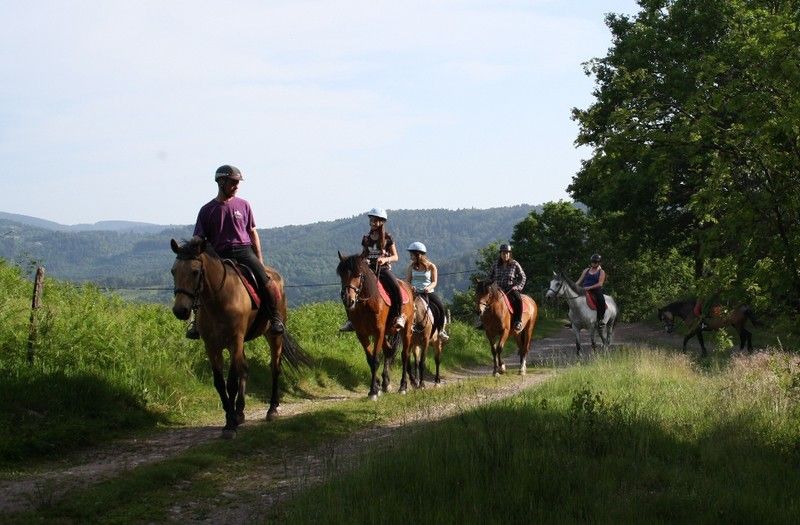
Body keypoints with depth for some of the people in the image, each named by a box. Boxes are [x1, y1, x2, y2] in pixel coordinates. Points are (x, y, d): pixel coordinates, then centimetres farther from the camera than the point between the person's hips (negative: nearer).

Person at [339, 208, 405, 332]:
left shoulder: (387, 238, 3)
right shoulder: (366, 238, 14)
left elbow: (395, 257, 2)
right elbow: (363, 255, 22)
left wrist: (385, 259, -17)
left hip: (384, 269, -4)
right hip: (369, 269, 4)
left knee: (395, 288, -31)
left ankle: (398, 316, -16)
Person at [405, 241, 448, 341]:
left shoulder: (431, 267, 5)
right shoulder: (411, 267, 11)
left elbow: (434, 282, 0)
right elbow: (407, 281, 8)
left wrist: (429, 287, -22)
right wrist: (410, 286, -16)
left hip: (428, 292, 0)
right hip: (415, 293, 0)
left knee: (440, 307, -22)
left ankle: (440, 330, -4)